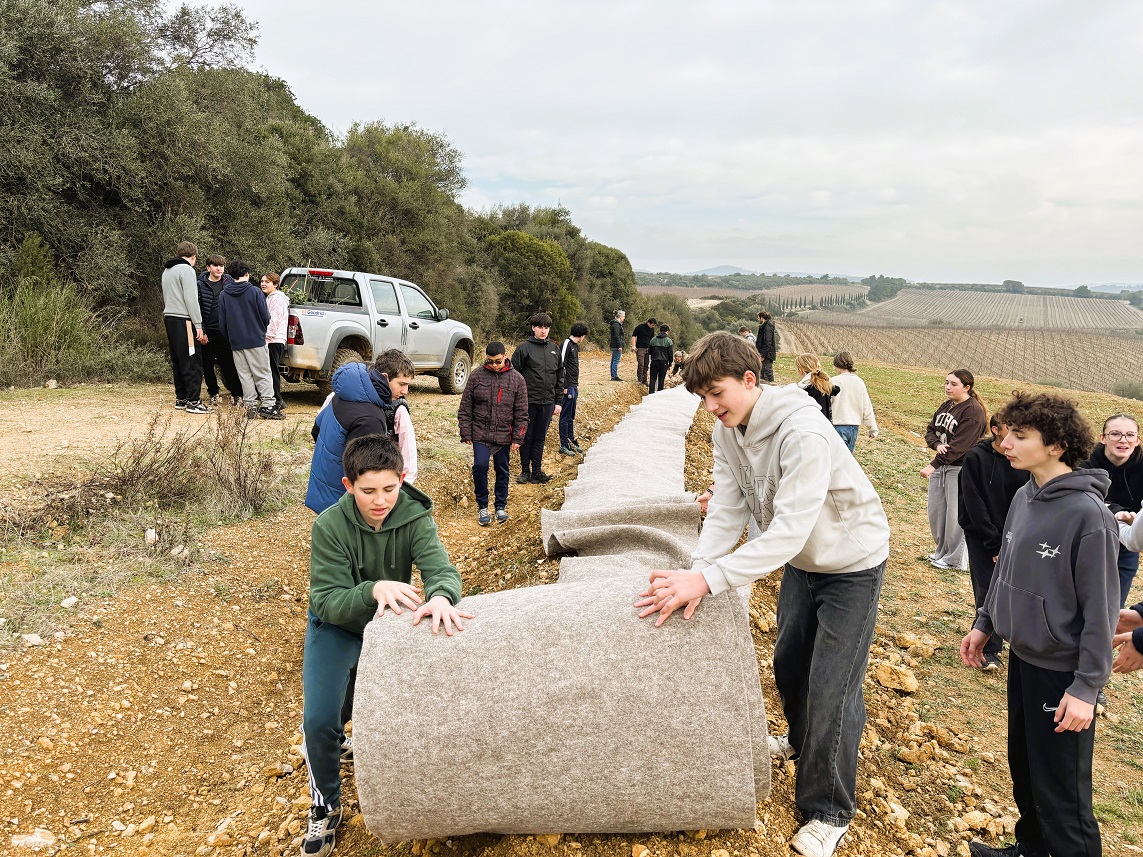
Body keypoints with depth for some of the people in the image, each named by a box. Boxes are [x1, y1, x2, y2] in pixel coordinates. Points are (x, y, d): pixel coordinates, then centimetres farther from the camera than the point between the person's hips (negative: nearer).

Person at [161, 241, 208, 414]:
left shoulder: (167, 271, 20)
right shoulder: (186, 269, -9)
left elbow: (167, 297, 18)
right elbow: (191, 299, -15)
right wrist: (198, 325, -14)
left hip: (169, 318, 9)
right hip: (183, 320, -9)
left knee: (178, 361, 13)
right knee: (192, 361, -6)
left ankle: (181, 399, 16)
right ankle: (193, 401, -7)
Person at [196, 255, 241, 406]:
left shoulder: (229, 282, 5)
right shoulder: (200, 285, -2)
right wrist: (201, 331, -9)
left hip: (225, 331, 0)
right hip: (208, 331, 0)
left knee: (229, 364, -1)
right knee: (207, 365, 8)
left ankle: (236, 393, 7)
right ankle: (213, 393, 21)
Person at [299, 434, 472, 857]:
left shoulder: (414, 517, -22)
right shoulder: (329, 526, -26)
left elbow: (441, 568, -34)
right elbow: (326, 602, -27)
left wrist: (441, 597, -58)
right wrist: (373, 590, -47)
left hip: (392, 622, 2)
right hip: (337, 627, -2)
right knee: (319, 720, -15)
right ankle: (324, 805, 14)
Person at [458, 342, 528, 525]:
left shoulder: (517, 379, -1)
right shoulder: (476, 376, -1)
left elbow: (521, 413, 1)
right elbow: (465, 408, 2)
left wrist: (518, 438, -3)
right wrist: (466, 433, -1)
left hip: (504, 435, 1)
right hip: (480, 434, -1)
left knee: (503, 471, 9)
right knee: (480, 465, -13)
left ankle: (501, 506, 27)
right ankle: (482, 506, 5)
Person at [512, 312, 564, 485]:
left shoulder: (554, 349, 10)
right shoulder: (523, 348, -4)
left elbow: (560, 376, 13)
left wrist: (558, 401, 9)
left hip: (547, 402, 4)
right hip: (528, 401, -3)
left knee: (540, 438, 11)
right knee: (526, 437, 6)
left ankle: (537, 471, 19)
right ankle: (525, 471, 18)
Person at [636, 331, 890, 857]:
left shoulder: (802, 432, -37)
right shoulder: (728, 431, -11)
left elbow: (789, 529, -40)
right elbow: (727, 512, -13)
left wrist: (709, 578, -46)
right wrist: (694, 575, -28)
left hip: (852, 561, -7)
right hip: (801, 559, 8)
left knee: (832, 687, -3)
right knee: (788, 663, 22)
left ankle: (829, 811, 16)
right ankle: (802, 741, 50)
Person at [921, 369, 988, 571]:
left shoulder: (973, 411, -16)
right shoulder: (946, 406, 10)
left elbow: (958, 445, -22)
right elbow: (930, 431, 10)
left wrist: (933, 465, -25)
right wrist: (937, 445, -14)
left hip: (960, 469, -8)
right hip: (940, 465, 8)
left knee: (955, 514, 0)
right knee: (935, 512, 13)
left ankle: (954, 558, 13)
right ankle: (942, 551, 29)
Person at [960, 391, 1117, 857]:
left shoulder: (1088, 515, -22)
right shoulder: (1023, 497, 1)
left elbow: (1100, 609, -19)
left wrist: (1087, 687, -18)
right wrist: (984, 623, 15)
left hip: (1062, 673, -8)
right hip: (1021, 657, 8)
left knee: (1061, 795, 2)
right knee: (1022, 768, 23)